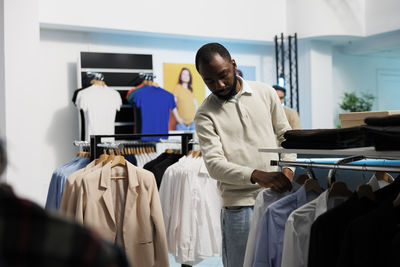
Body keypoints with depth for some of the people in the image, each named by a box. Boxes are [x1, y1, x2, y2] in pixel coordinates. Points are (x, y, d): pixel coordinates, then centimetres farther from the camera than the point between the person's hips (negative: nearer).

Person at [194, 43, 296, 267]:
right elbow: (215, 164, -13)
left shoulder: (265, 93, 7)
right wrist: (258, 176, -27)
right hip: (240, 204, -3)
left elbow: (285, 134, 14)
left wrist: (288, 169, -4)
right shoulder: (205, 115, -3)